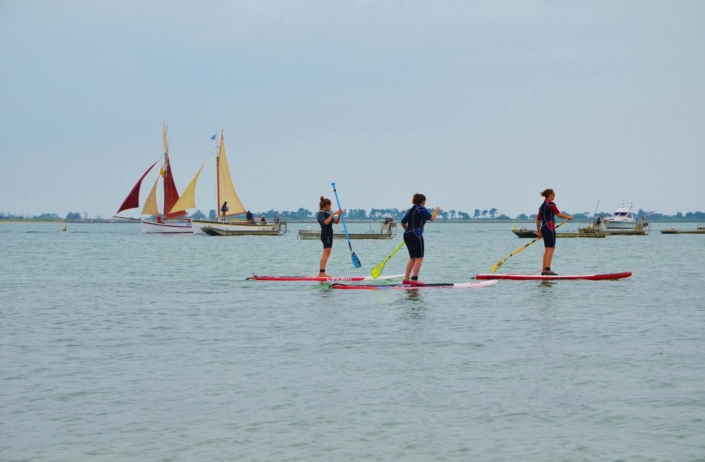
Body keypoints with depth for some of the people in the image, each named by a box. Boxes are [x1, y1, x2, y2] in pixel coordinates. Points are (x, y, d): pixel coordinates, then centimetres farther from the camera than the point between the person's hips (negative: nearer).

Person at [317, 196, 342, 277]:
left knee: (326, 254, 12)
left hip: (329, 234, 10)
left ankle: (321, 272, 16)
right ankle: (322, 272, -16)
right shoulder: (320, 214, -11)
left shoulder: (327, 214, 16)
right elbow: (325, 222, -29)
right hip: (325, 234, -10)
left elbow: (336, 222, 14)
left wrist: (339, 215, -1)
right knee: (326, 253, -13)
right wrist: (332, 214, -25)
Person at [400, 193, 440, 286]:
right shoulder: (421, 209, -7)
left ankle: (406, 279, 13)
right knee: (419, 258, -8)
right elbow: (431, 218, -12)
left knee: (412, 258, 15)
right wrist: (436, 211, 6)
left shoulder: (411, 210, 17)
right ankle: (414, 280, -16)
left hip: (407, 235, 9)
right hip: (416, 236, -9)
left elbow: (403, 223, 19)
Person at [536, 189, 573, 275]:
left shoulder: (542, 205, 17)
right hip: (549, 228, -9)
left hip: (543, 228, 9)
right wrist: (568, 217, -1)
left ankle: (544, 270, 11)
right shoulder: (551, 204, -9)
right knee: (551, 249, -10)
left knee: (546, 249, 11)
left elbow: (538, 220, 18)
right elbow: (559, 214, -15)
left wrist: (538, 231, 22)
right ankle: (547, 270, -16)